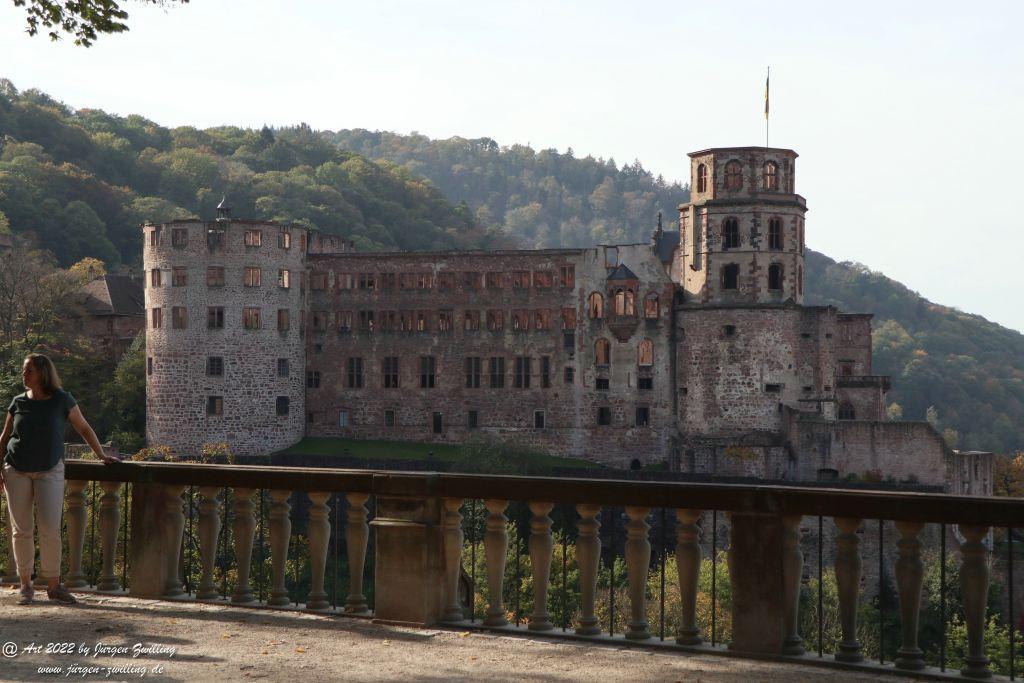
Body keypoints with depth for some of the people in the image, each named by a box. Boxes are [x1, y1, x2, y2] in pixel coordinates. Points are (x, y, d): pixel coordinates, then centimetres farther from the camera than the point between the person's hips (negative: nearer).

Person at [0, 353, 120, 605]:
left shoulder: (62, 400, -2)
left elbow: (84, 428, 7)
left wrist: (102, 456, 7)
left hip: (50, 471, -2)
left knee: (50, 528, -8)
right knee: (21, 530, 2)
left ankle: (53, 585, 2)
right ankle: (26, 585, 12)